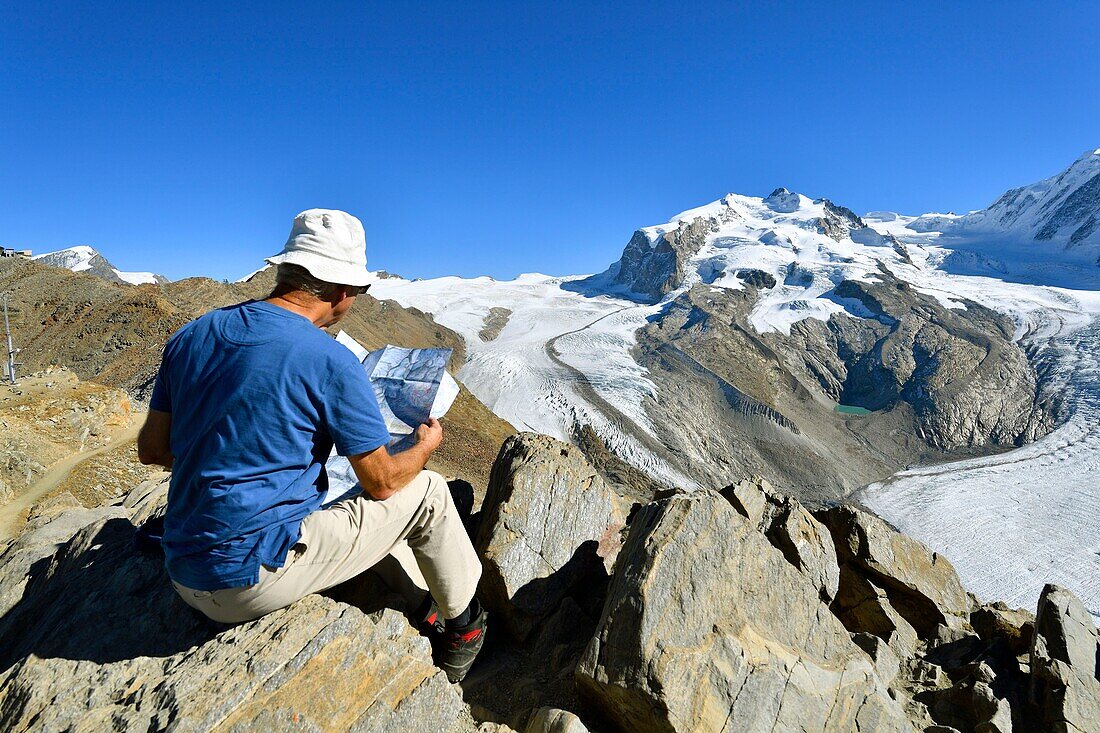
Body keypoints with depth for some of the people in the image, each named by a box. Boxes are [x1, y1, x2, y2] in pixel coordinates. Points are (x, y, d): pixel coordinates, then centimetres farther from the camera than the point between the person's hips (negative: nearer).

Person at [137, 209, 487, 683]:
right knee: (426, 491, 5)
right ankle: (462, 627, 27)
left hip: (187, 579, 8)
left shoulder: (191, 335, 0)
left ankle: (428, 614, 39)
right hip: (257, 578, -8)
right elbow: (381, 482, -11)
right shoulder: (331, 362, -20)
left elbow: (151, 450, 9)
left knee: (366, 513, 26)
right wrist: (426, 445, 9)